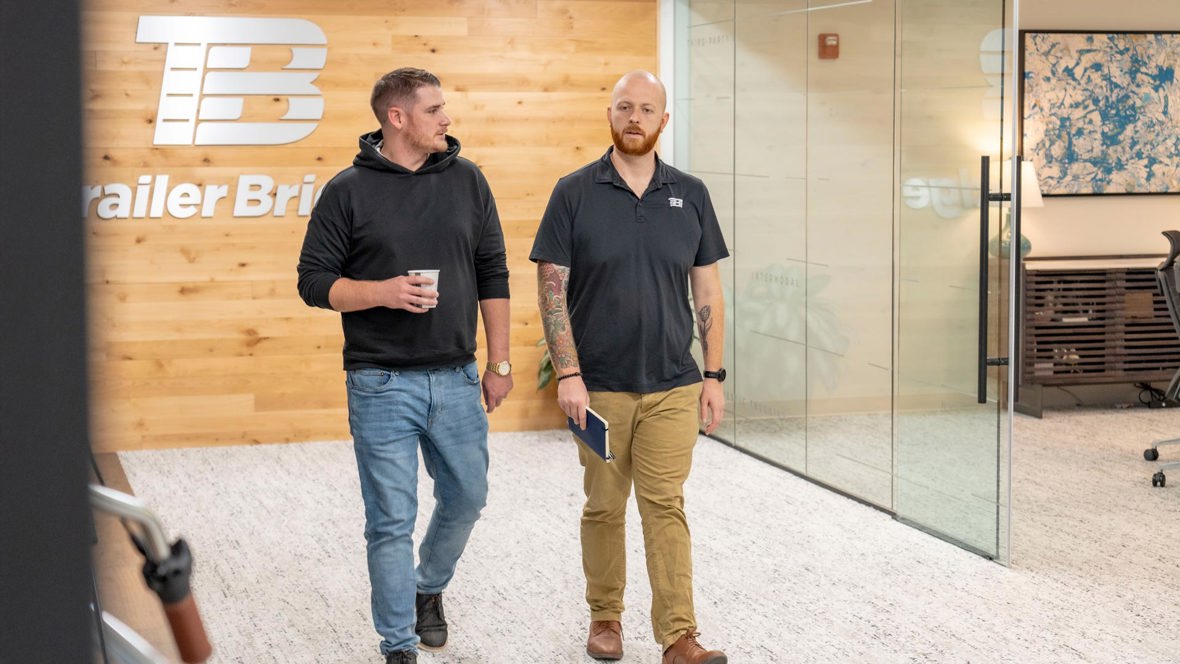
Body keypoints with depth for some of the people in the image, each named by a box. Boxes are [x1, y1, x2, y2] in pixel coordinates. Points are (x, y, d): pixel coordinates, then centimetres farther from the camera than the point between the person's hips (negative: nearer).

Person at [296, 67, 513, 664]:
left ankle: (429, 588, 42)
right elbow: (313, 281, -3)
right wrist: (381, 291, -20)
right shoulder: (348, 191, -4)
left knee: (466, 496, 14)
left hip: (456, 381, 4)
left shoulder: (467, 181, 5)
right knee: (391, 520, 1)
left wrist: (498, 363, 5)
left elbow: (492, 274, 8)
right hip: (381, 385, -3)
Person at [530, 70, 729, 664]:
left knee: (666, 506, -1)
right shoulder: (574, 193, -2)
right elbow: (551, 289, -4)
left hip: (672, 386, 1)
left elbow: (707, 291, 7)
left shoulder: (690, 195, 4)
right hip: (599, 387, -1)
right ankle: (605, 616, 26)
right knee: (604, 507, 10)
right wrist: (567, 375, -11)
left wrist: (714, 376, 3)